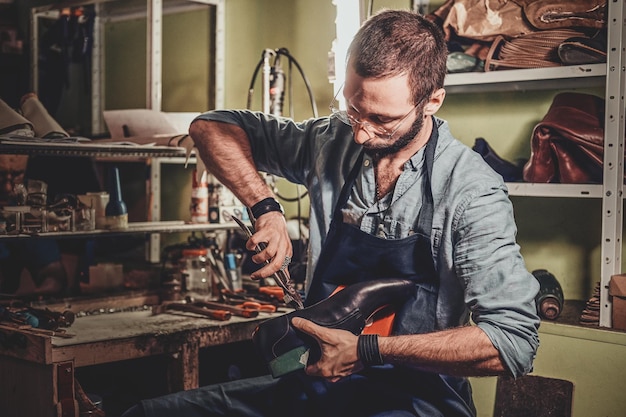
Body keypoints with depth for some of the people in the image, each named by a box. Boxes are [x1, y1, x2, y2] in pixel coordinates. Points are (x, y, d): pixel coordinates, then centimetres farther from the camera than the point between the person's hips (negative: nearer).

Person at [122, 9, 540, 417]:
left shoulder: (472, 191, -15)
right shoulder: (333, 142, 1)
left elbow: (514, 342, -21)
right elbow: (212, 127, 9)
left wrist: (366, 350, -22)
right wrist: (266, 208, -9)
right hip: (318, 380, 5)